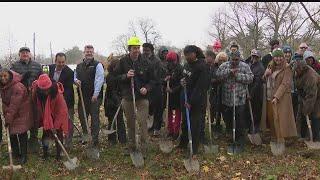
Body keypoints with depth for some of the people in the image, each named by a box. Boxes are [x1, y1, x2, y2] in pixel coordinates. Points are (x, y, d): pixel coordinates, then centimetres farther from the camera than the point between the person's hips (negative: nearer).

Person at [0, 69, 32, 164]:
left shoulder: (17, 87, -27)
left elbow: (14, 105, -26)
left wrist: (8, 118, -24)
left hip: (21, 113, -7)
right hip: (10, 113, 7)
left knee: (22, 133, -5)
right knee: (11, 133, 9)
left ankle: (23, 156, 5)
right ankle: (16, 153, 25)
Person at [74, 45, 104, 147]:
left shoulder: (97, 65, -2)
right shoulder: (79, 66, 16)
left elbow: (99, 80, -10)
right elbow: (75, 77, 26)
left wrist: (95, 94, -18)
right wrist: (76, 81, 0)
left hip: (94, 97, -6)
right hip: (82, 96, 6)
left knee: (94, 117, -3)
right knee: (82, 116, 11)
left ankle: (95, 139, 3)